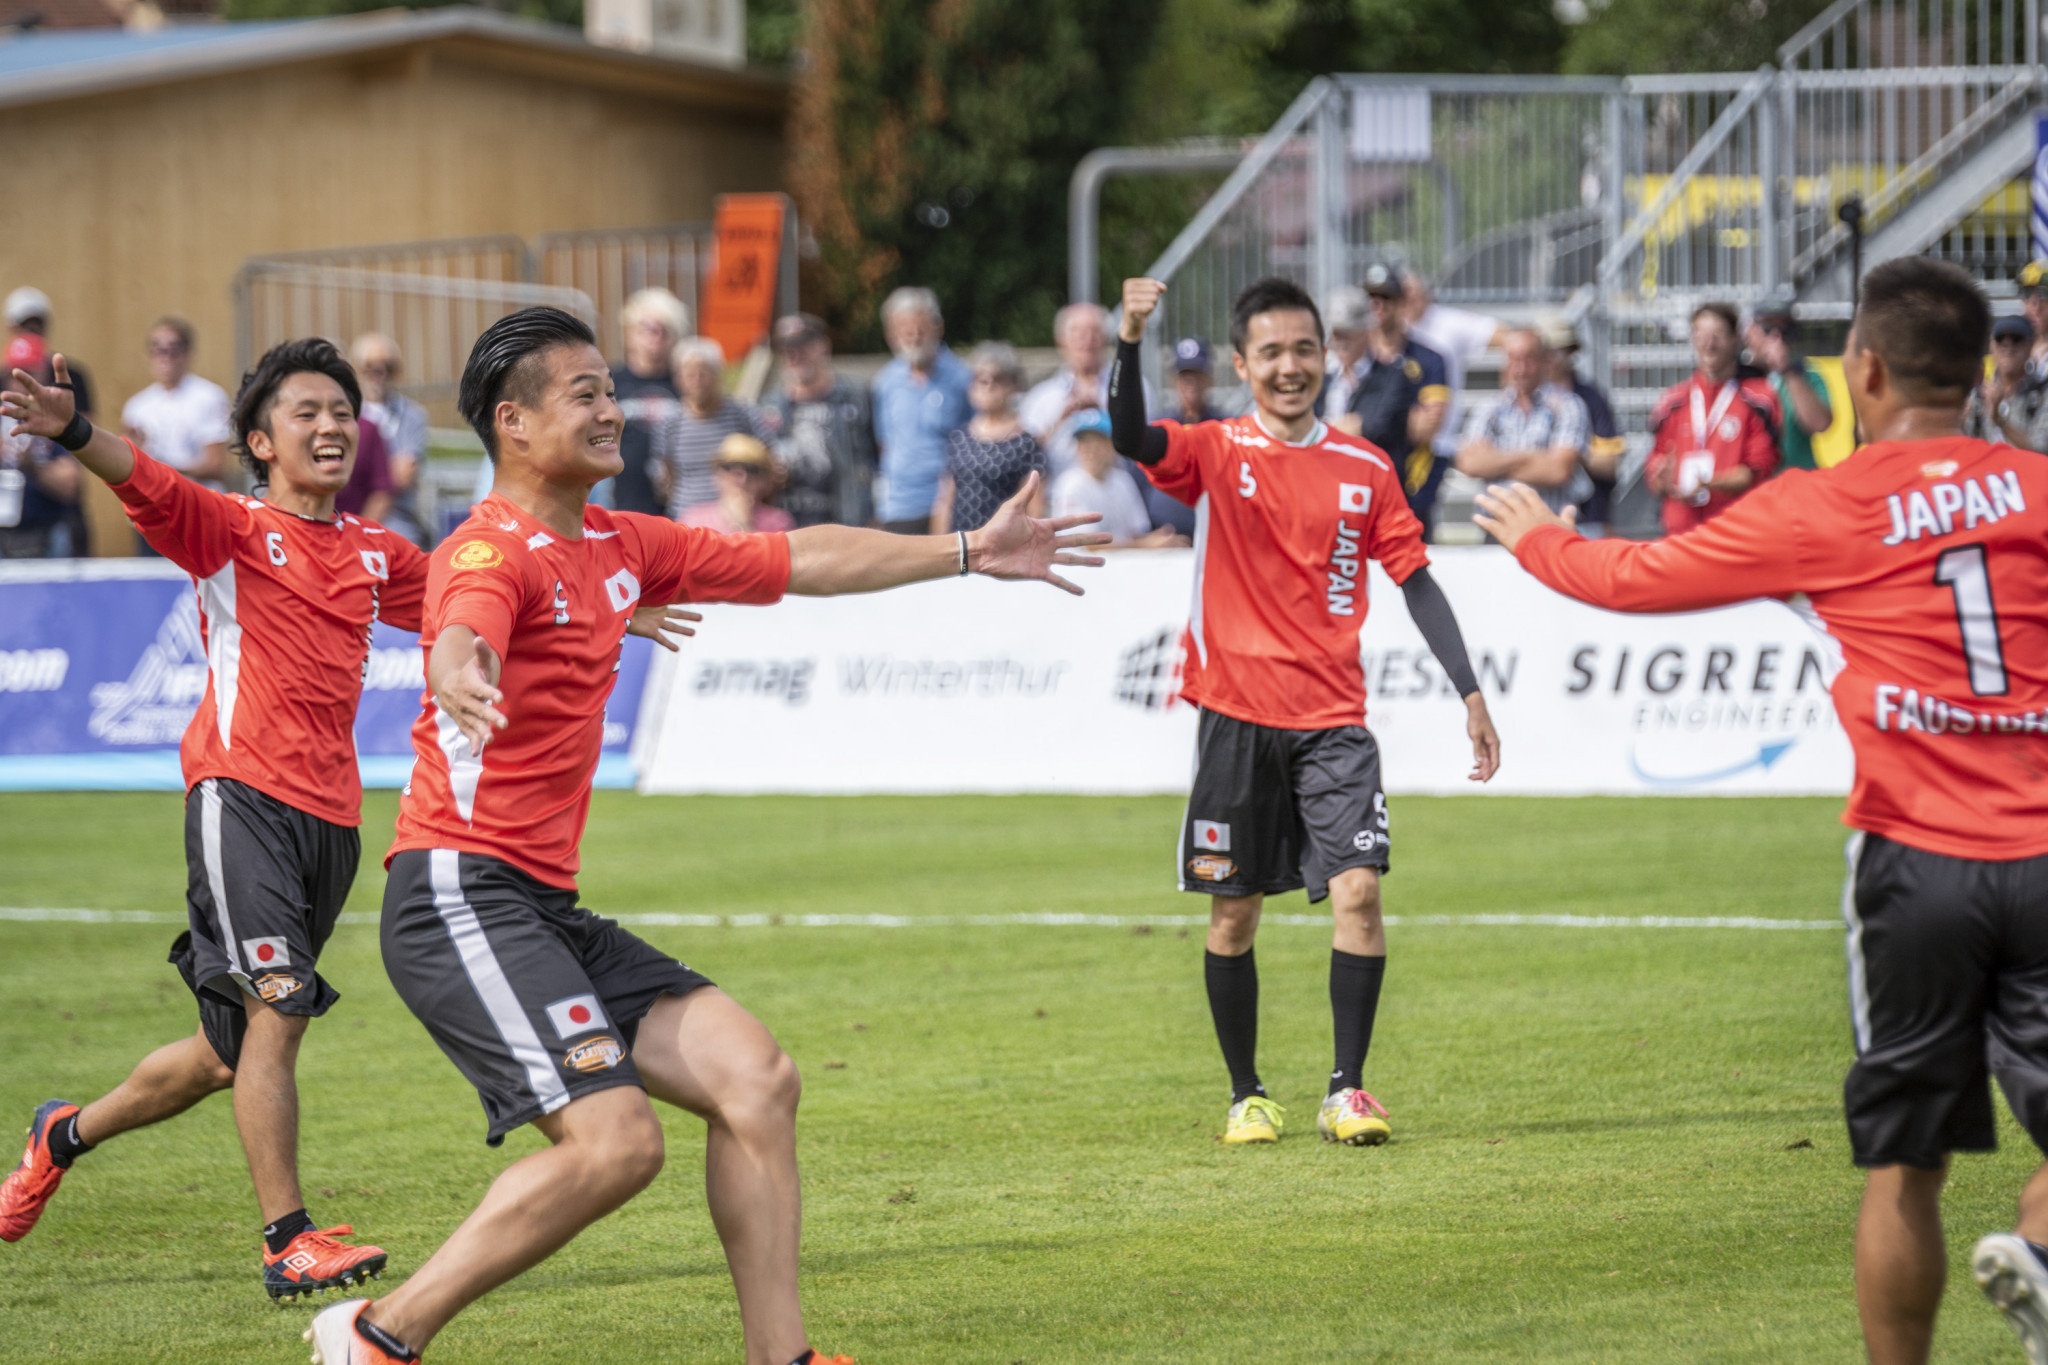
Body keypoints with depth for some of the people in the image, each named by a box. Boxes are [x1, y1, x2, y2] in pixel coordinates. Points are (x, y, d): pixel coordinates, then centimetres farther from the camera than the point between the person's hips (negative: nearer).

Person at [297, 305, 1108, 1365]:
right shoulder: (491, 551, -13)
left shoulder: (620, 547, 15)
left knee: (756, 1078, 1)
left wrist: (969, 554, 28)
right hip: (463, 895, -9)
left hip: (545, 909, 9)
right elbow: (460, 641, -37)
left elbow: (798, 561, 25)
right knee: (614, 1140, -21)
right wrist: (459, 678, -61)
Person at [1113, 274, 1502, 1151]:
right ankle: (1246, 1096, 19)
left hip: (1333, 718, 1)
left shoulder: (1364, 470, 7)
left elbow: (1415, 580, 9)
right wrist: (1128, 341, -36)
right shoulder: (1215, 453, 0)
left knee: (1358, 891, -14)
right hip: (1236, 715, -1)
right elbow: (1130, 437, -19)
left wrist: (1470, 693, 2)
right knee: (1234, 913, 5)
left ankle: (1347, 1091, -5)